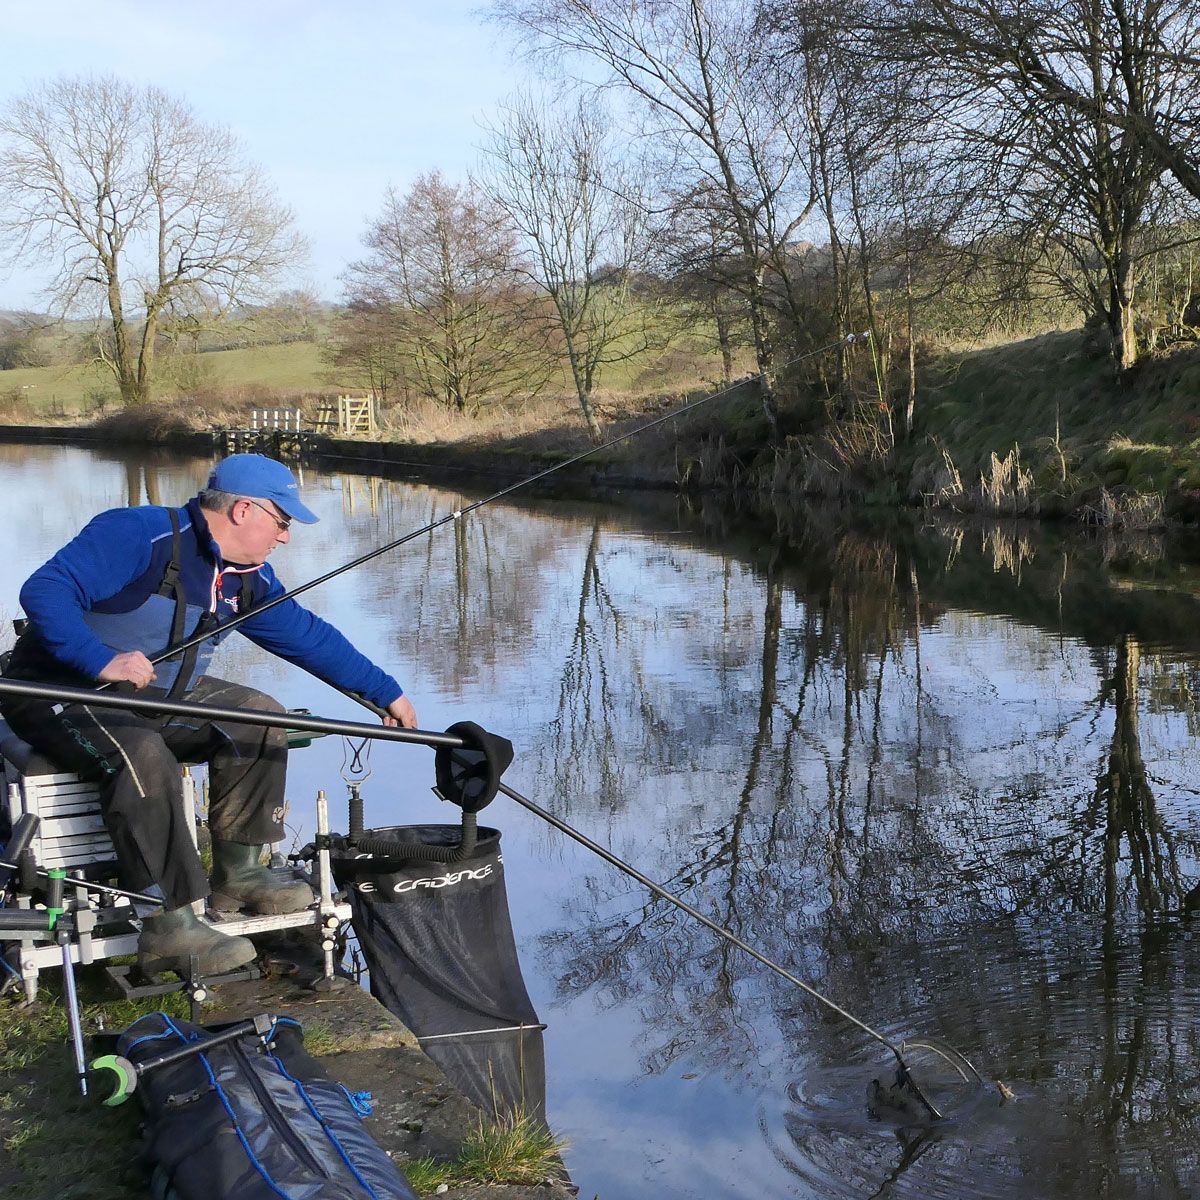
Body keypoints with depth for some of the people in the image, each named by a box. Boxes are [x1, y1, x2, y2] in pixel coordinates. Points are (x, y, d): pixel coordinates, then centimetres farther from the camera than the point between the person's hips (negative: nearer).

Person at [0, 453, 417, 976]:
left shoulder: (247, 578, 5)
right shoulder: (139, 535, -22)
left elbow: (309, 636, 14)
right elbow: (44, 590, -28)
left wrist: (385, 692, 15)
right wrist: (102, 662, -39)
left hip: (159, 696, 9)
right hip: (62, 692, -8)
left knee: (259, 717, -5)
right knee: (142, 757, -36)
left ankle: (237, 873, 1)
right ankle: (169, 924, -31)